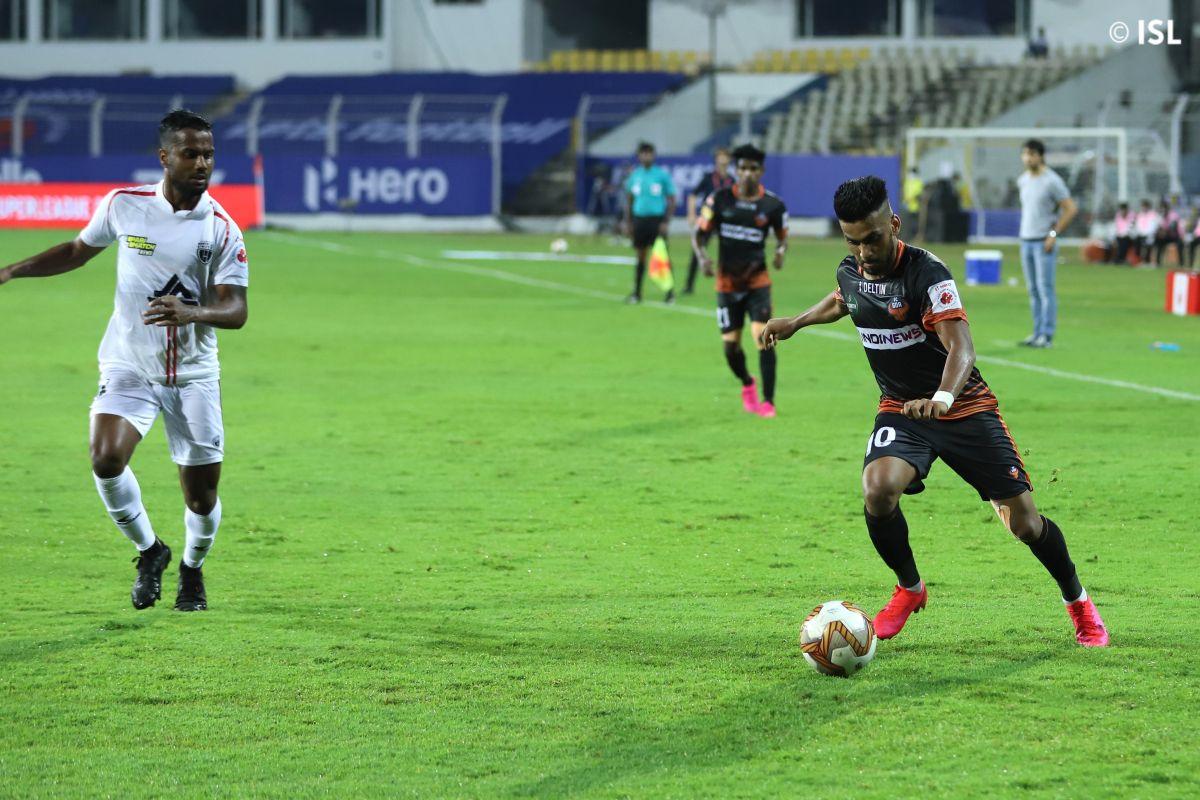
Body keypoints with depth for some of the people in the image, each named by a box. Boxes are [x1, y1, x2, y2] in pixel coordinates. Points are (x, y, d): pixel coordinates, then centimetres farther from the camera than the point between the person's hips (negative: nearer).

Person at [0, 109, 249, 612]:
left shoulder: (221, 228, -8)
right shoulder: (123, 206, -4)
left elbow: (236, 310, -12)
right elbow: (78, 252, 14)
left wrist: (190, 312, -32)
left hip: (193, 376, 0)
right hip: (128, 368, 0)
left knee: (202, 496, 1)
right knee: (106, 460, -24)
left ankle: (192, 570, 34)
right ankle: (149, 551, 2)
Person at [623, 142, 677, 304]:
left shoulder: (662, 175, -3)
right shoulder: (634, 175, 7)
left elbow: (671, 200, 0)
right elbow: (629, 200, 15)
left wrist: (666, 222, -8)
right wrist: (628, 223, 10)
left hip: (657, 219, -3)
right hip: (639, 219, 3)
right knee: (640, 257, 7)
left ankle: (670, 292, 1)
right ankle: (636, 293, 14)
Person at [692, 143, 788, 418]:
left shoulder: (772, 205, -4)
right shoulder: (720, 199, -4)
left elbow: (782, 237, 11)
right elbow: (699, 233, 1)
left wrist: (781, 251, -11)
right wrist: (702, 257, -18)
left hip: (757, 281, -1)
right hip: (727, 282, 1)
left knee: (763, 337, -16)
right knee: (731, 345, 4)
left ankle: (768, 401, -10)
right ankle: (747, 385, 35)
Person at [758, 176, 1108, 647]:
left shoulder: (926, 274, -23)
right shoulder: (849, 272, -3)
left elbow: (961, 347, -35)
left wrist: (942, 397, -52)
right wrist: (795, 323, 21)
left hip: (965, 408, -4)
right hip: (900, 410, 4)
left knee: (1024, 523, -5)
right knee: (878, 488, -27)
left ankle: (1078, 604, 25)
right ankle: (909, 589, 0)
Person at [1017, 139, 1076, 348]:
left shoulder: (1051, 181, -10)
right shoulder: (1023, 180, 11)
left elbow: (1070, 209, -9)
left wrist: (1053, 233, -12)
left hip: (1044, 242, -7)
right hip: (1026, 240, 7)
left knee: (1045, 289, -9)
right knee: (1033, 290, 9)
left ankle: (1046, 335, -8)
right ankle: (1037, 332, 13)